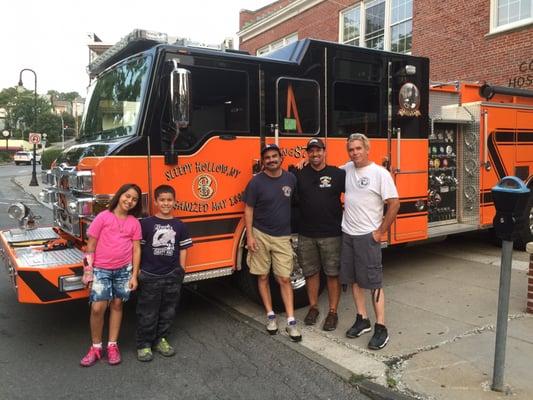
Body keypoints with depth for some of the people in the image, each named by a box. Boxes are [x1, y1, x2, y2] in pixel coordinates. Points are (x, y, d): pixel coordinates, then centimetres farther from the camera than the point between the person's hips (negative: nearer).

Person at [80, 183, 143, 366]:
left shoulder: (134, 222, 1)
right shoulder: (103, 217, -6)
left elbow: (136, 249, 2)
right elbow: (91, 245, -2)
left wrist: (134, 275, -1)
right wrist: (88, 271, -3)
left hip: (123, 270, 2)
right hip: (101, 270, -2)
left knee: (117, 304, 11)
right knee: (97, 308, -7)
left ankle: (112, 345, 24)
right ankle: (96, 347, 12)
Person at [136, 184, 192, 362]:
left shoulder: (179, 226, 2)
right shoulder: (146, 224, -5)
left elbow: (182, 249, 7)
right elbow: (138, 248, -1)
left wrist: (180, 271, 4)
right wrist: (138, 270, -3)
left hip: (172, 276, 3)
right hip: (150, 276, -3)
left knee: (168, 312, 14)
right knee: (147, 314, 6)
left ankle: (160, 339, 31)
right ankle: (144, 344, 19)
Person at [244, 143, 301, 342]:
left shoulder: (291, 178, 1)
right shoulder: (256, 182, -7)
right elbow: (248, 209, -5)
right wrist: (249, 235, -9)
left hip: (282, 237, 1)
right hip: (260, 235, -1)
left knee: (284, 279, 1)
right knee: (263, 277, 8)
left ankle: (291, 321, 6)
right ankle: (270, 315, 22)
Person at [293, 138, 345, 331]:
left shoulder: (338, 174, -2)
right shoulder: (299, 175, 5)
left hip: (331, 234, -2)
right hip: (306, 235, 2)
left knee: (332, 273, 5)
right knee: (311, 272, 13)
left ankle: (333, 312, 18)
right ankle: (313, 307, 29)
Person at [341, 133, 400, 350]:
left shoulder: (380, 173, -9)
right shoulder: (347, 169, 7)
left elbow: (394, 204, -10)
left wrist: (380, 231, -10)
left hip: (368, 236, -6)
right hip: (347, 234, 6)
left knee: (374, 282, -2)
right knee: (354, 280, 12)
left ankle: (381, 328, 6)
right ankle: (362, 320, 25)